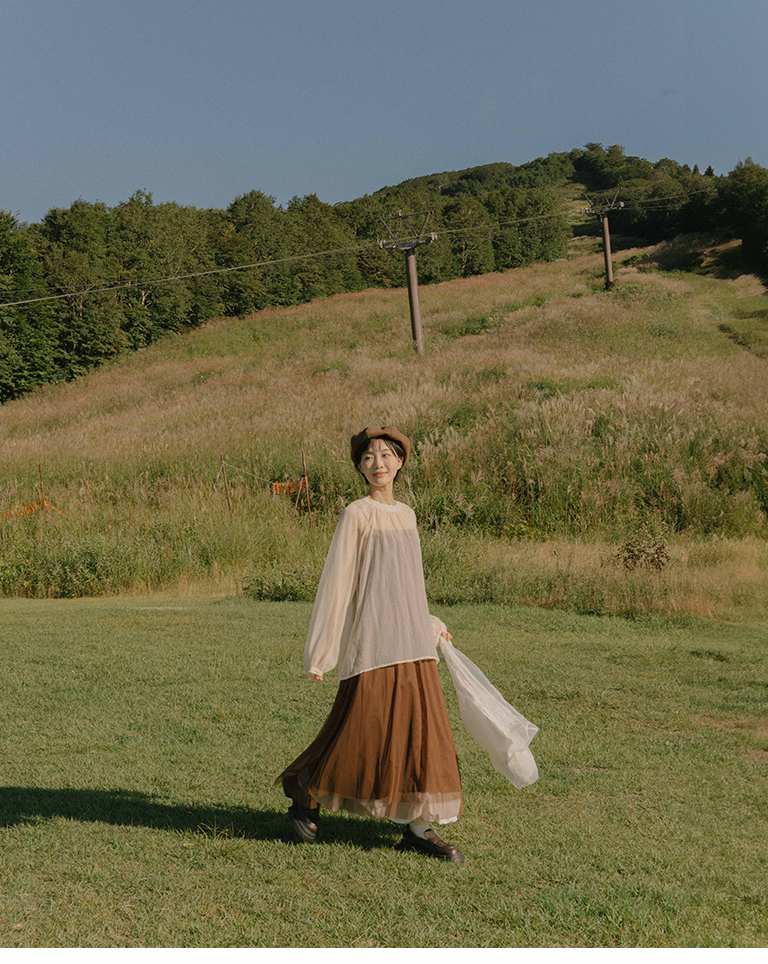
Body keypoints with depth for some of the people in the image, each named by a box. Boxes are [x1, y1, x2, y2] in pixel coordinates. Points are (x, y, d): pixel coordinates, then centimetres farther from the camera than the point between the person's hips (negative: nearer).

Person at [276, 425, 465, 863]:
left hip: (412, 643, 7)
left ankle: (417, 827, 10)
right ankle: (303, 790, 21)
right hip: (372, 641, -6)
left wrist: (430, 624, 30)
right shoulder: (357, 514, -6)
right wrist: (320, 651, -9)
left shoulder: (407, 514, 13)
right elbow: (337, 581, -7)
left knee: (421, 729, 3)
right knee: (364, 727, -3)